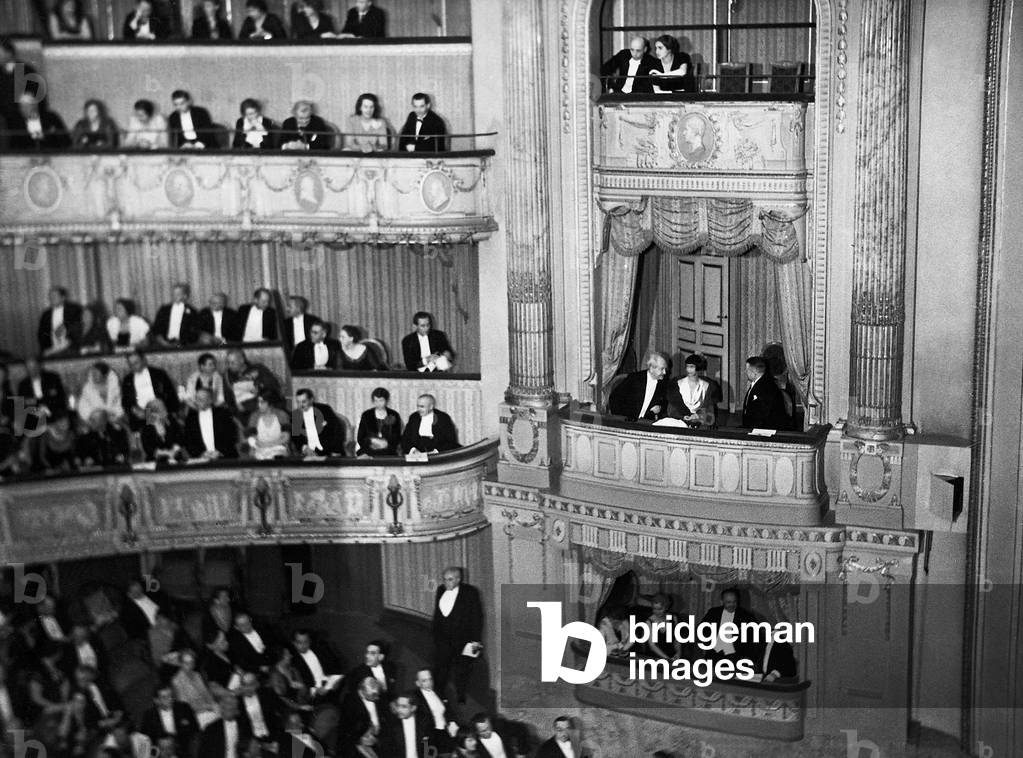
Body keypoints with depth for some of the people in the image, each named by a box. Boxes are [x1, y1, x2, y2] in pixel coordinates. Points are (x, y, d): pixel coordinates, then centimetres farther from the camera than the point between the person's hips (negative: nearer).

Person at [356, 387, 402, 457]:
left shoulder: (394, 416, 10)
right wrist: (372, 441, -9)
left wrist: (387, 443, -9)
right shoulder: (366, 415, 11)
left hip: (388, 454, -1)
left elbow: (397, 438, 10)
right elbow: (360, 439, 9)